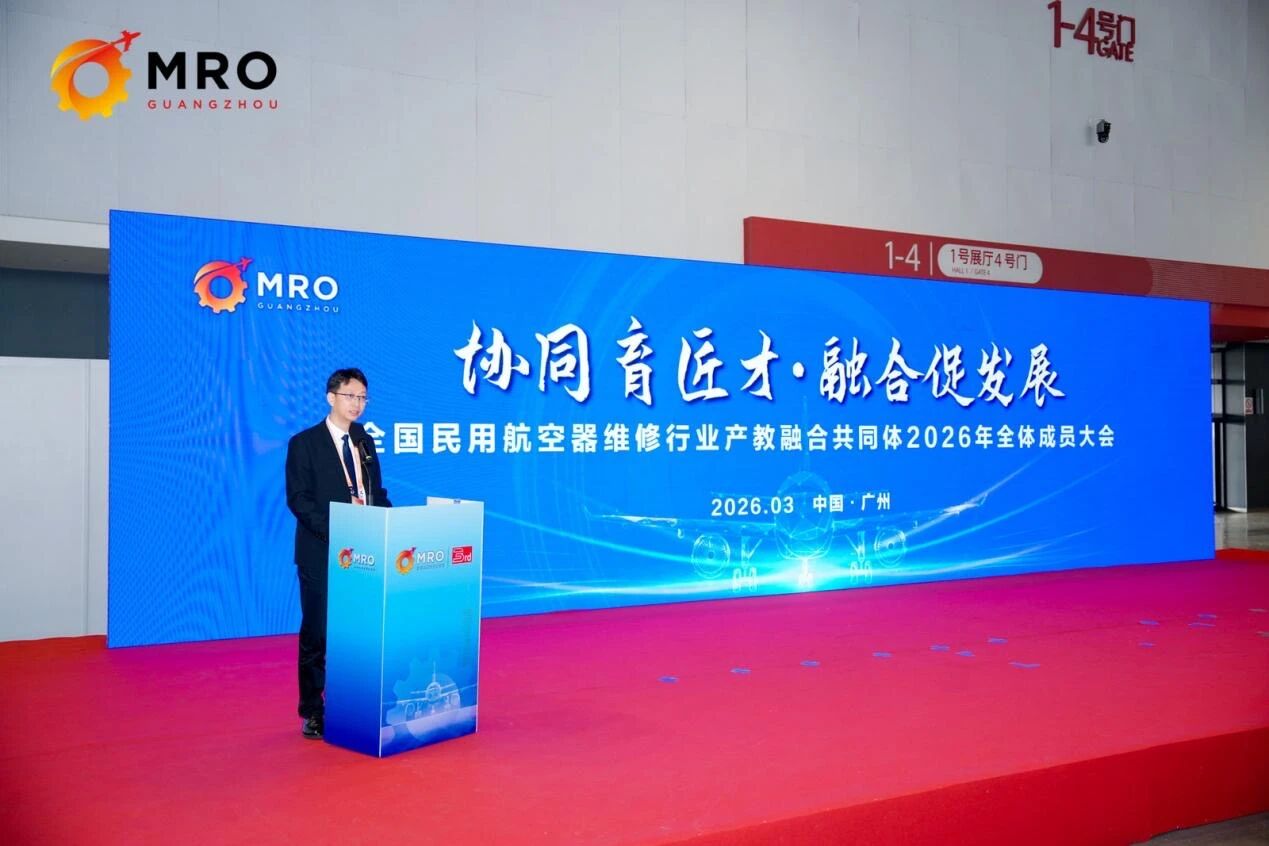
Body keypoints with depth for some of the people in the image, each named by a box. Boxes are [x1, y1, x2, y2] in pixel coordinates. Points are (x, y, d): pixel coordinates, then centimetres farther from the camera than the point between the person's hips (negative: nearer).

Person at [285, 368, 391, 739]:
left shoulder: (365, 441, 13)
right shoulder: (304, 443, -3)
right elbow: (298, 499, -10)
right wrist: (334, 531, -21)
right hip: (321, 554, -4)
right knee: (316, 633, 2)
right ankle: (313, 713, 13)